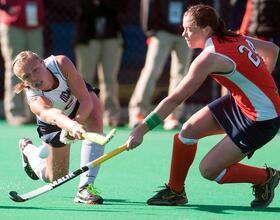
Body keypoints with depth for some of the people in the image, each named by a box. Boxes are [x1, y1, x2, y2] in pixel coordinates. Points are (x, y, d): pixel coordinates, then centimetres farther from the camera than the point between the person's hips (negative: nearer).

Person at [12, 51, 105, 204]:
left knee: (95, 122, -34)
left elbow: (86, 101, -35)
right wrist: (72, 126, -86)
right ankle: (27, 148, 39)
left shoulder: (61, 63, -36)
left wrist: (77, 120, -54)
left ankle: (85, 187, -30)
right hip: (53, 125, -2)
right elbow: (53, 116, -65)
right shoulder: (35, 101, -43)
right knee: (55, 177, 7)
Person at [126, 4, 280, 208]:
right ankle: (175, 191, 19)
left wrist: (143, 128, -24)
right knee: (188, 131, 4)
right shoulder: (234, 37, 0)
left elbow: (174, 99, -25)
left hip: (262, 121, -9)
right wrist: (259, 84, 20)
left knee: (208, 170, -2)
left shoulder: (210, 57, -24)